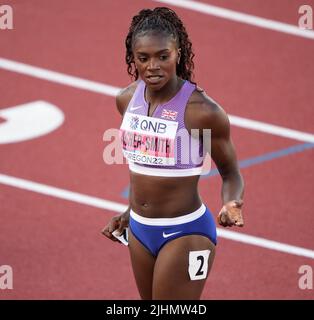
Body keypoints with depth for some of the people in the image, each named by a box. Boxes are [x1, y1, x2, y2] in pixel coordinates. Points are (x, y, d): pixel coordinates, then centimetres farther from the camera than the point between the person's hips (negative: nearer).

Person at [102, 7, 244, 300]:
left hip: (184, 232, -6)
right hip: (139, 230, 6)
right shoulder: (128, 99, -1)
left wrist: (231, 205, -27)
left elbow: (230, 173, -8)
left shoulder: (202, 111, -19)